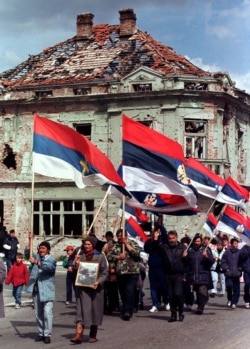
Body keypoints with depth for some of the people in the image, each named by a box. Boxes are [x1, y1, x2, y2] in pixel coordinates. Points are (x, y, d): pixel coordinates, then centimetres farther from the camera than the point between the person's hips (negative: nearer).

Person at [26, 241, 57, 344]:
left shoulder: (51, 259, -8)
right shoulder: (36, 257, 13)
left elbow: (48, 266, -26)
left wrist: (36, 262, -41)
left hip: (47, 290, -6)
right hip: (36, 290, 6)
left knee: (47, 313, -11)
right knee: (38, 313, 11)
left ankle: (47, 335, -7)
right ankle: (41, 333, 20)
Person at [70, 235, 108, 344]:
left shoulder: (100, 256, 1)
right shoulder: (80, 256, 9)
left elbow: (105, 272, -2)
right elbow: (76, 271, 10)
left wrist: (98, 282, -17)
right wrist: (76, 264, -10)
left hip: (95, 287, -1)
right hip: (82, 287, 1)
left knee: (95, 310, 6)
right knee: (81, 310, -8)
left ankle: (93, 335, 19)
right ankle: (79, 334, -16)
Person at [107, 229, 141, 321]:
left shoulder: (133, 243, 6)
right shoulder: (115, 246, 14)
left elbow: (136, 253, -11)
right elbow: (109, 256, 6)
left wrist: (126, 244, -8)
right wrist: (118, 257, -10)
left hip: (132, 273, -4)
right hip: (120, 273, 4)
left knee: (130, 293, -15)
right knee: (123, 294, 9)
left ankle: (127, 312, -20)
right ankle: (126, 312, 20)